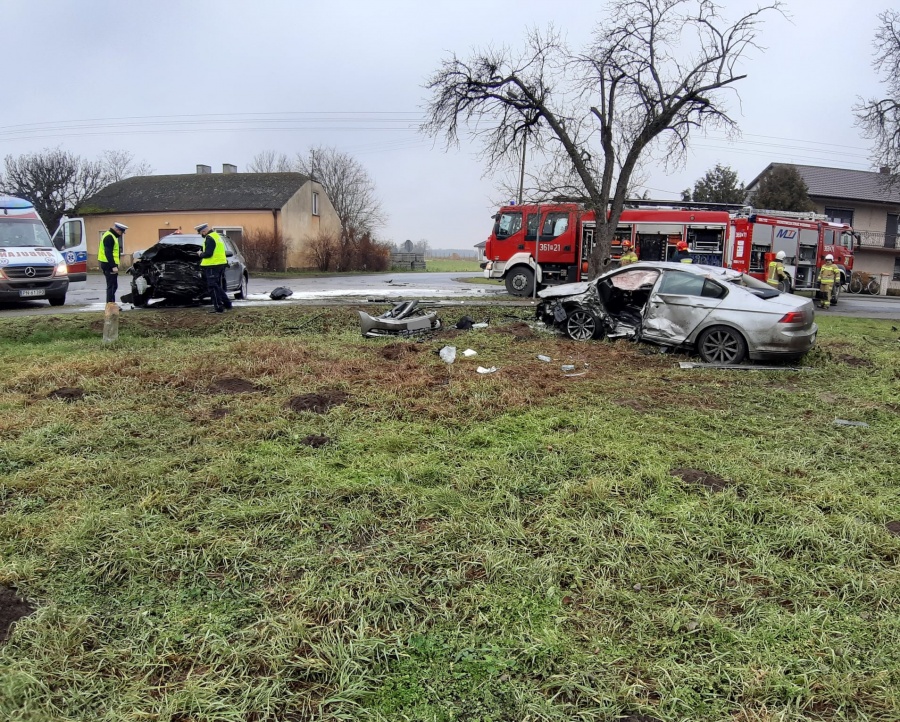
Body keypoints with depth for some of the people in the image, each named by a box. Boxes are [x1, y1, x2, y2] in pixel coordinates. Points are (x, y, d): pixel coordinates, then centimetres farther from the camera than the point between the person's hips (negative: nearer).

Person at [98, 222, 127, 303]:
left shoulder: (111, 236, 20)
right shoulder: (109, 237, -14)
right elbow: (108, 253, -22)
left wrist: (114, 265, 21)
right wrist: (113, 266, -25)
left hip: (110, 265, 11)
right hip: (109, 265, -11)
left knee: (113, 286, 15)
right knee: (112, 286, -9)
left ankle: (111, 304, 22)